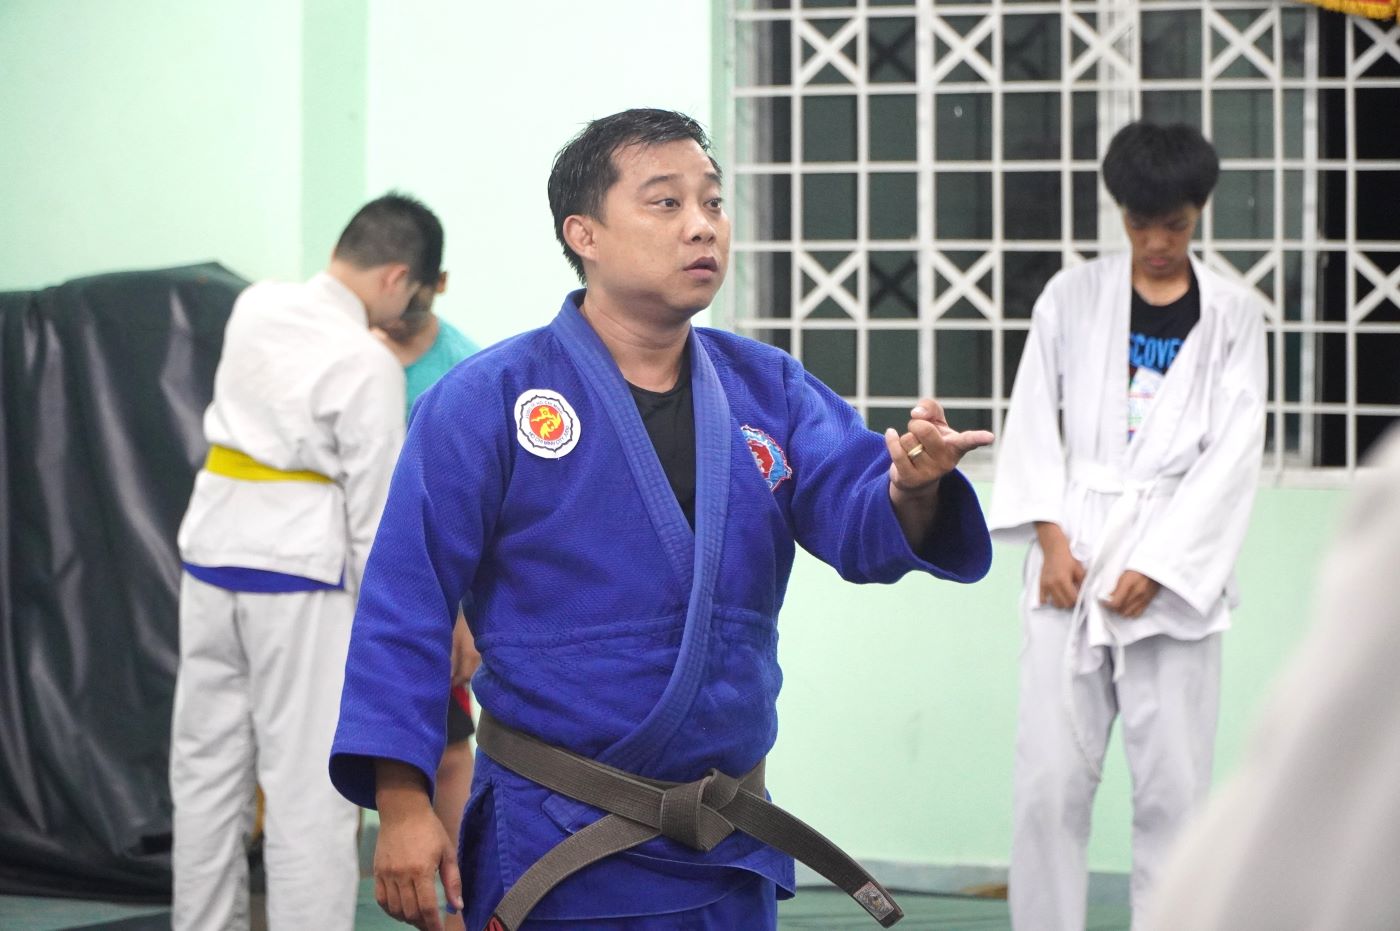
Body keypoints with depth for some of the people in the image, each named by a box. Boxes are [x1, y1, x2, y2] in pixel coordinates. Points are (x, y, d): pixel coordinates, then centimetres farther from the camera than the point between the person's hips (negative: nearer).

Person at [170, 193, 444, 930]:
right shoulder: (369, 364, -15)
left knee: (206, 767, 13)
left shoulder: (253, 309, 3)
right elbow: (375, 511, -12)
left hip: (212, 559, 7)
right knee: (308, 789, -3)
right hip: (298, 578, -6)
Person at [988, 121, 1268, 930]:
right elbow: (1034, 420, 6)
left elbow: (1233, 453, -2)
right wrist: (1050, 538, -7)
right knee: (1053, 779, -2)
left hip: (1177, 574, -1)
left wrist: (1157, 566, -9)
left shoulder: (1234, 316, 4)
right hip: (1073, 563, 1)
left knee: (1174, 786, -1)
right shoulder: (1073, 297, 7)